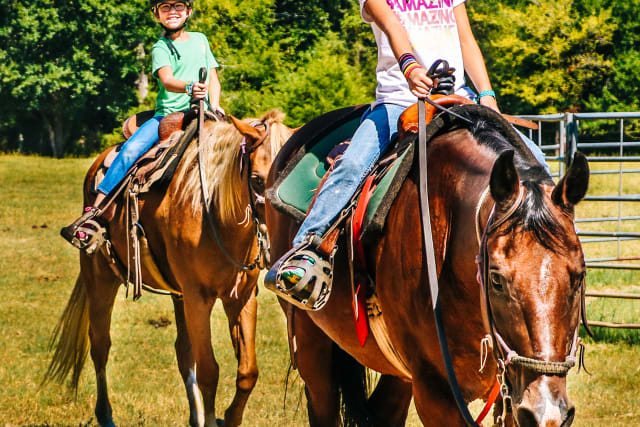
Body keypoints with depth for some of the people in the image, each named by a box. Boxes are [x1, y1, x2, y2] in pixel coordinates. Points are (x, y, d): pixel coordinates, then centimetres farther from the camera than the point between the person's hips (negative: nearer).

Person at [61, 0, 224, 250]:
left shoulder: (200, 40, 16)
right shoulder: (161, 48, 4)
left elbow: (213, 78, 18)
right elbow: (167, 80, -16)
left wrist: (214, 105, -2)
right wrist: (189, 87, -38)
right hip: (166, 114, -3)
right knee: (131, 150, -25)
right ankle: (94, 210, -24)